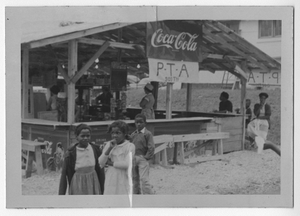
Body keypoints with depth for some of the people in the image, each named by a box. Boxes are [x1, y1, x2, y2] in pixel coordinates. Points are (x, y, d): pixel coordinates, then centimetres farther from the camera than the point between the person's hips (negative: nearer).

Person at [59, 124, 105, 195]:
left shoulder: (95, 150, -1)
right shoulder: (70, 153, -8)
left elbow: (101, 171, 6)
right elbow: (64, 175, -4)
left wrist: (102, 191, 8)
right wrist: (61, 194, -5)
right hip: (77, 188, -2)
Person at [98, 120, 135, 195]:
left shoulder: (130, 146, -6)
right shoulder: (108, 145, 7)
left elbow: (127, 164, -15)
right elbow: (101, 163, 1)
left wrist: (112, 163, -5)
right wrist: (109, 148, -10)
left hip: (123, 181, -4)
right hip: (110, 180, 4)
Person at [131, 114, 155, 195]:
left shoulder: (147, 134, -5)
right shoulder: (133, 134, 12)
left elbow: (151, 148, -9)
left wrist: (146, 157, -11)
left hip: (143, 159, -6)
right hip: (134, 159, 6)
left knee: (144, 180, -14)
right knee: (135, 179, 13)